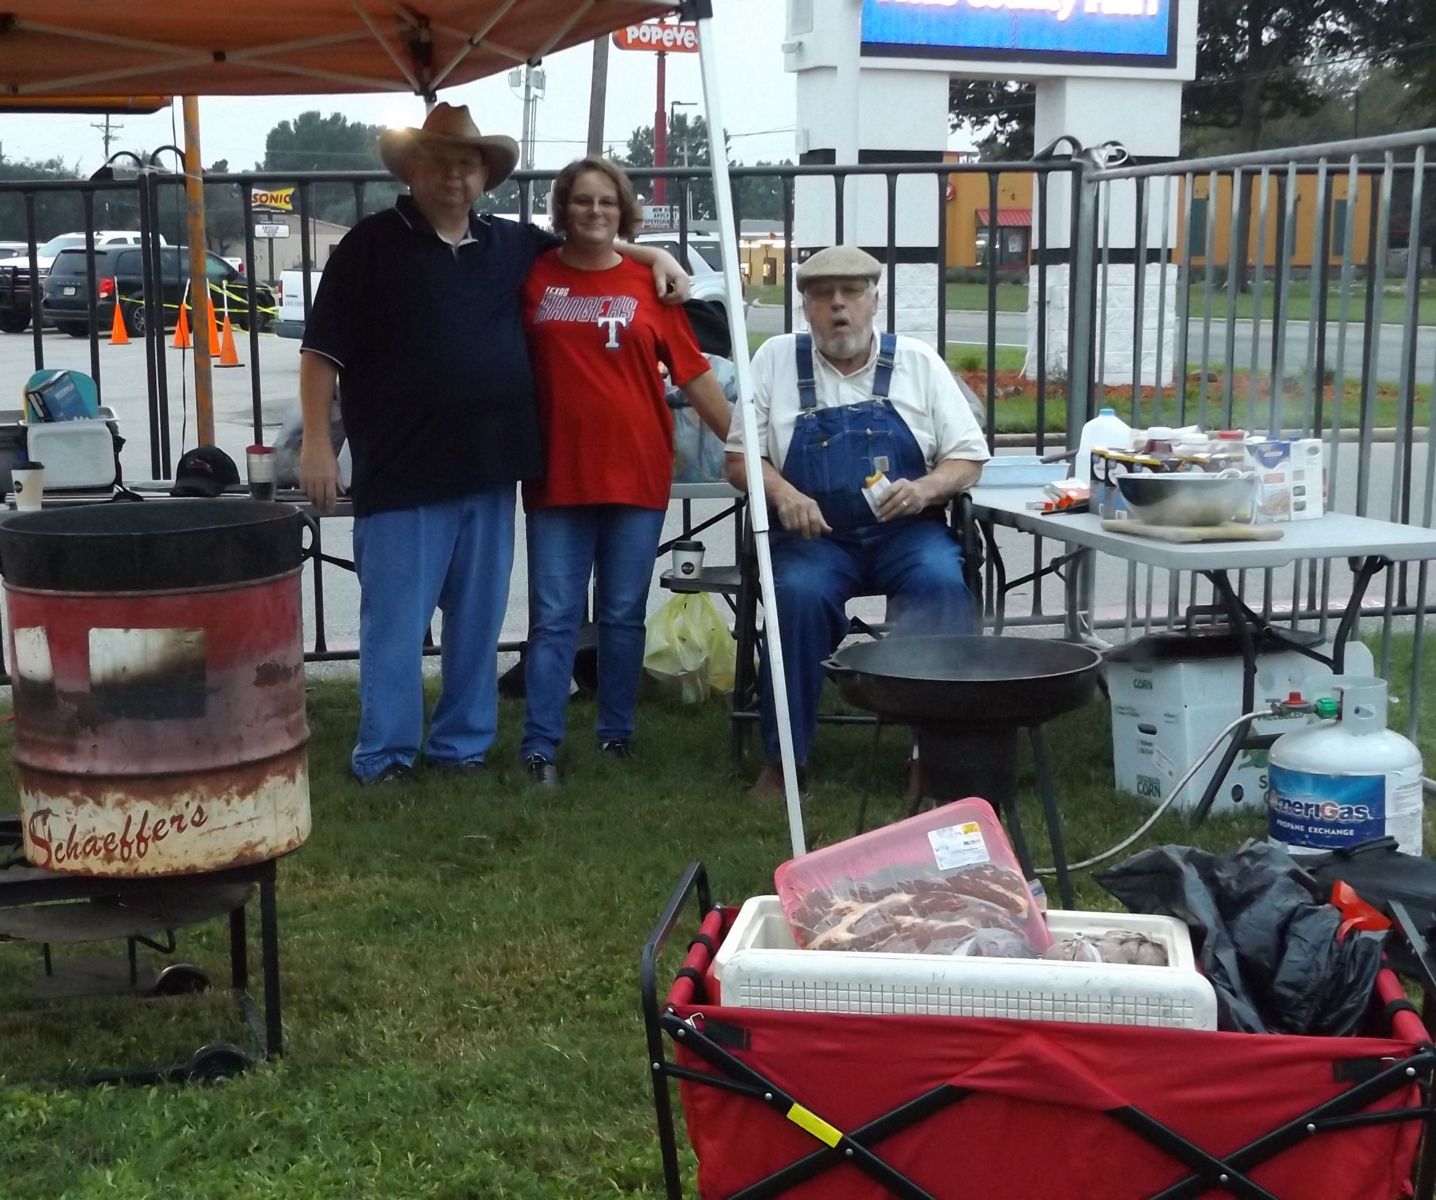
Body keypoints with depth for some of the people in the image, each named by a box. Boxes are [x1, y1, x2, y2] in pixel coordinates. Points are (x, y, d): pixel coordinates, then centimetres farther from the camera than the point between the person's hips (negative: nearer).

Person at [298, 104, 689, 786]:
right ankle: (384, 753, 11)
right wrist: (317, 443, -9)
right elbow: (322, 352, -3)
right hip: (403, 473, -5)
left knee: (478, 619, 11)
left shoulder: (510, 245, 13)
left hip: (490, 470, 5)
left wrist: (654, 256, 16)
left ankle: (463, 742, 23)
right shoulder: (371, 245, -1)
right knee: (395, 621, 0)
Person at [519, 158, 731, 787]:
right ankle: (539, 746, 6)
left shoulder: (649, 284, 2)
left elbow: (695, 376, 5)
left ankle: (617, 734, 21)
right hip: (557, 474, 0)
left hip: (636, 472, 0)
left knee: (623, 616, 9)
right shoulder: (533, 276, 3)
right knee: (553, 618, 1)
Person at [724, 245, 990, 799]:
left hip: (906, 532, 1)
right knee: (799, 592, -31)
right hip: (813, 536, 0)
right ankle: (782, 759, -19)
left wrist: (925, 489, -15)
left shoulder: (917, 362, 8)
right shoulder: (776, 359, 7)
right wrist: (783, 493, -15)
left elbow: (968, 459, 7)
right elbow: (740, 458, 6)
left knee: (941, 583, -30)